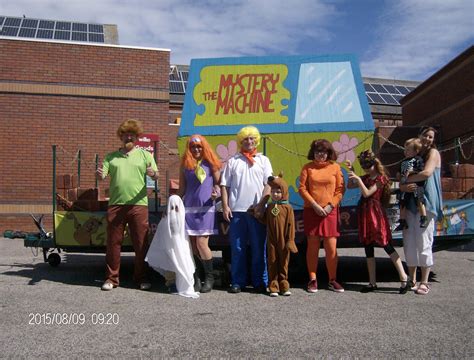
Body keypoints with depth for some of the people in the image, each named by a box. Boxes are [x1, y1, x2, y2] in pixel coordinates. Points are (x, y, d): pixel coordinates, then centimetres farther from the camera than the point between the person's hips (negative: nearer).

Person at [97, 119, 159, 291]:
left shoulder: (145, 155, 10)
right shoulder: (111, 157, 15)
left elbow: (156, 175, 2)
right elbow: (103, 175, 7)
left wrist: (153, 173, -22)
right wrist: (100, 175, -17)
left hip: (138, 205, -1)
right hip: (115, 205, 1)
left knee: (141, 244, 4)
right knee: (113, 243, 5)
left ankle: (141, 278, 16)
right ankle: (111, 278, 15)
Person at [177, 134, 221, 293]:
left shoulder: (210, 163, 5)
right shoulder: (185, 164, 11)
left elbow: (218, 183, 9)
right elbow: (182, 189, 15)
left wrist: (216, 193, -11)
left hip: (206, 208, -3)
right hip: (189, 208, 3)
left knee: (201, 243, -10)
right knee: (192, 245, 2)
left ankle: (209, 277, 6)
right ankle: (195, 278, 15)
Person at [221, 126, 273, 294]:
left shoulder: (263, 160, 10)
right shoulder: (233, 161, 11)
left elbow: (268, 185, 2)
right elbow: (224, 185, 8)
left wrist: (261, 204, -10)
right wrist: (225, 206, -2)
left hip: (257, 210, 0)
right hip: (236, 210, 1)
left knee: (259, 248, 3)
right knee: (237, 248, 4)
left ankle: (260, 282, 13)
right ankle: (238, 281, 13)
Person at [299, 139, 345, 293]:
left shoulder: (335, 167, 5)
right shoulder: (308, 168, 4)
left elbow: (340, 189, 3)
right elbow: (302, 188, -1)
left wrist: (330, 206, -8)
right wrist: (315, 205, -10)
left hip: (330, 211, 0)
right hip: (311, 211, 0)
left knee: (331, 247, 0)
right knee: (313, 246, 4)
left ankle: (332, 280, 13)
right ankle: (313, 280, 14)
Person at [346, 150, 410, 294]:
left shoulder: (380, 179, -6)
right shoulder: (366, 178, 14)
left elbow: (367, 193, -16)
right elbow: (349, 186, 15)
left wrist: (358, 179, -18)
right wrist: (351, 171, 7)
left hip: (375, 214, -7)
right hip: (364, 214, 7)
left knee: (386, 245, -9)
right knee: (368, 249, 7)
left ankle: (404, 277, -2)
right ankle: (372, 283, 13)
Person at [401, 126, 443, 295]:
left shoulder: (433, 153, 3)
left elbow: (427, 173, -15)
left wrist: (406, 179, -4)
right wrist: (403, 186, -12)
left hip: (426, 203, -5)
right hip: (410, 203, 5)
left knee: (424, 243, -6)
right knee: (409, 242, 3)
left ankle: (424, 282, 2)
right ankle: (412, 280, 13)